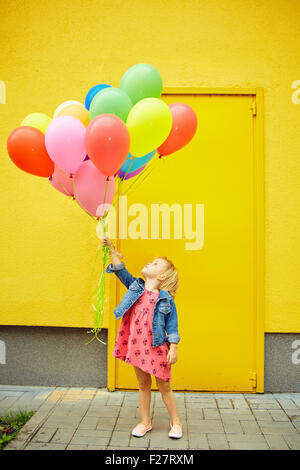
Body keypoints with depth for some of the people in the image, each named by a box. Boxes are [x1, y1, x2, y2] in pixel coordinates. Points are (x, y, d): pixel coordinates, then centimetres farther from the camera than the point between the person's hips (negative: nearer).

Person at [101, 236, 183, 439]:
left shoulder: (166, 300, -8)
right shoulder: (136, 287, 5)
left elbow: (172, 327, -6)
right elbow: (121, 271, 3)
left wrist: (173, 349, -10)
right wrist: (112, 250, -4)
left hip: (157, 348, -4)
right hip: (136, 346, 4)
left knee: (164, 387, 8)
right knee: (143, 385, 17)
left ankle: (176, 423, 26)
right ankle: (145, 422, 32)